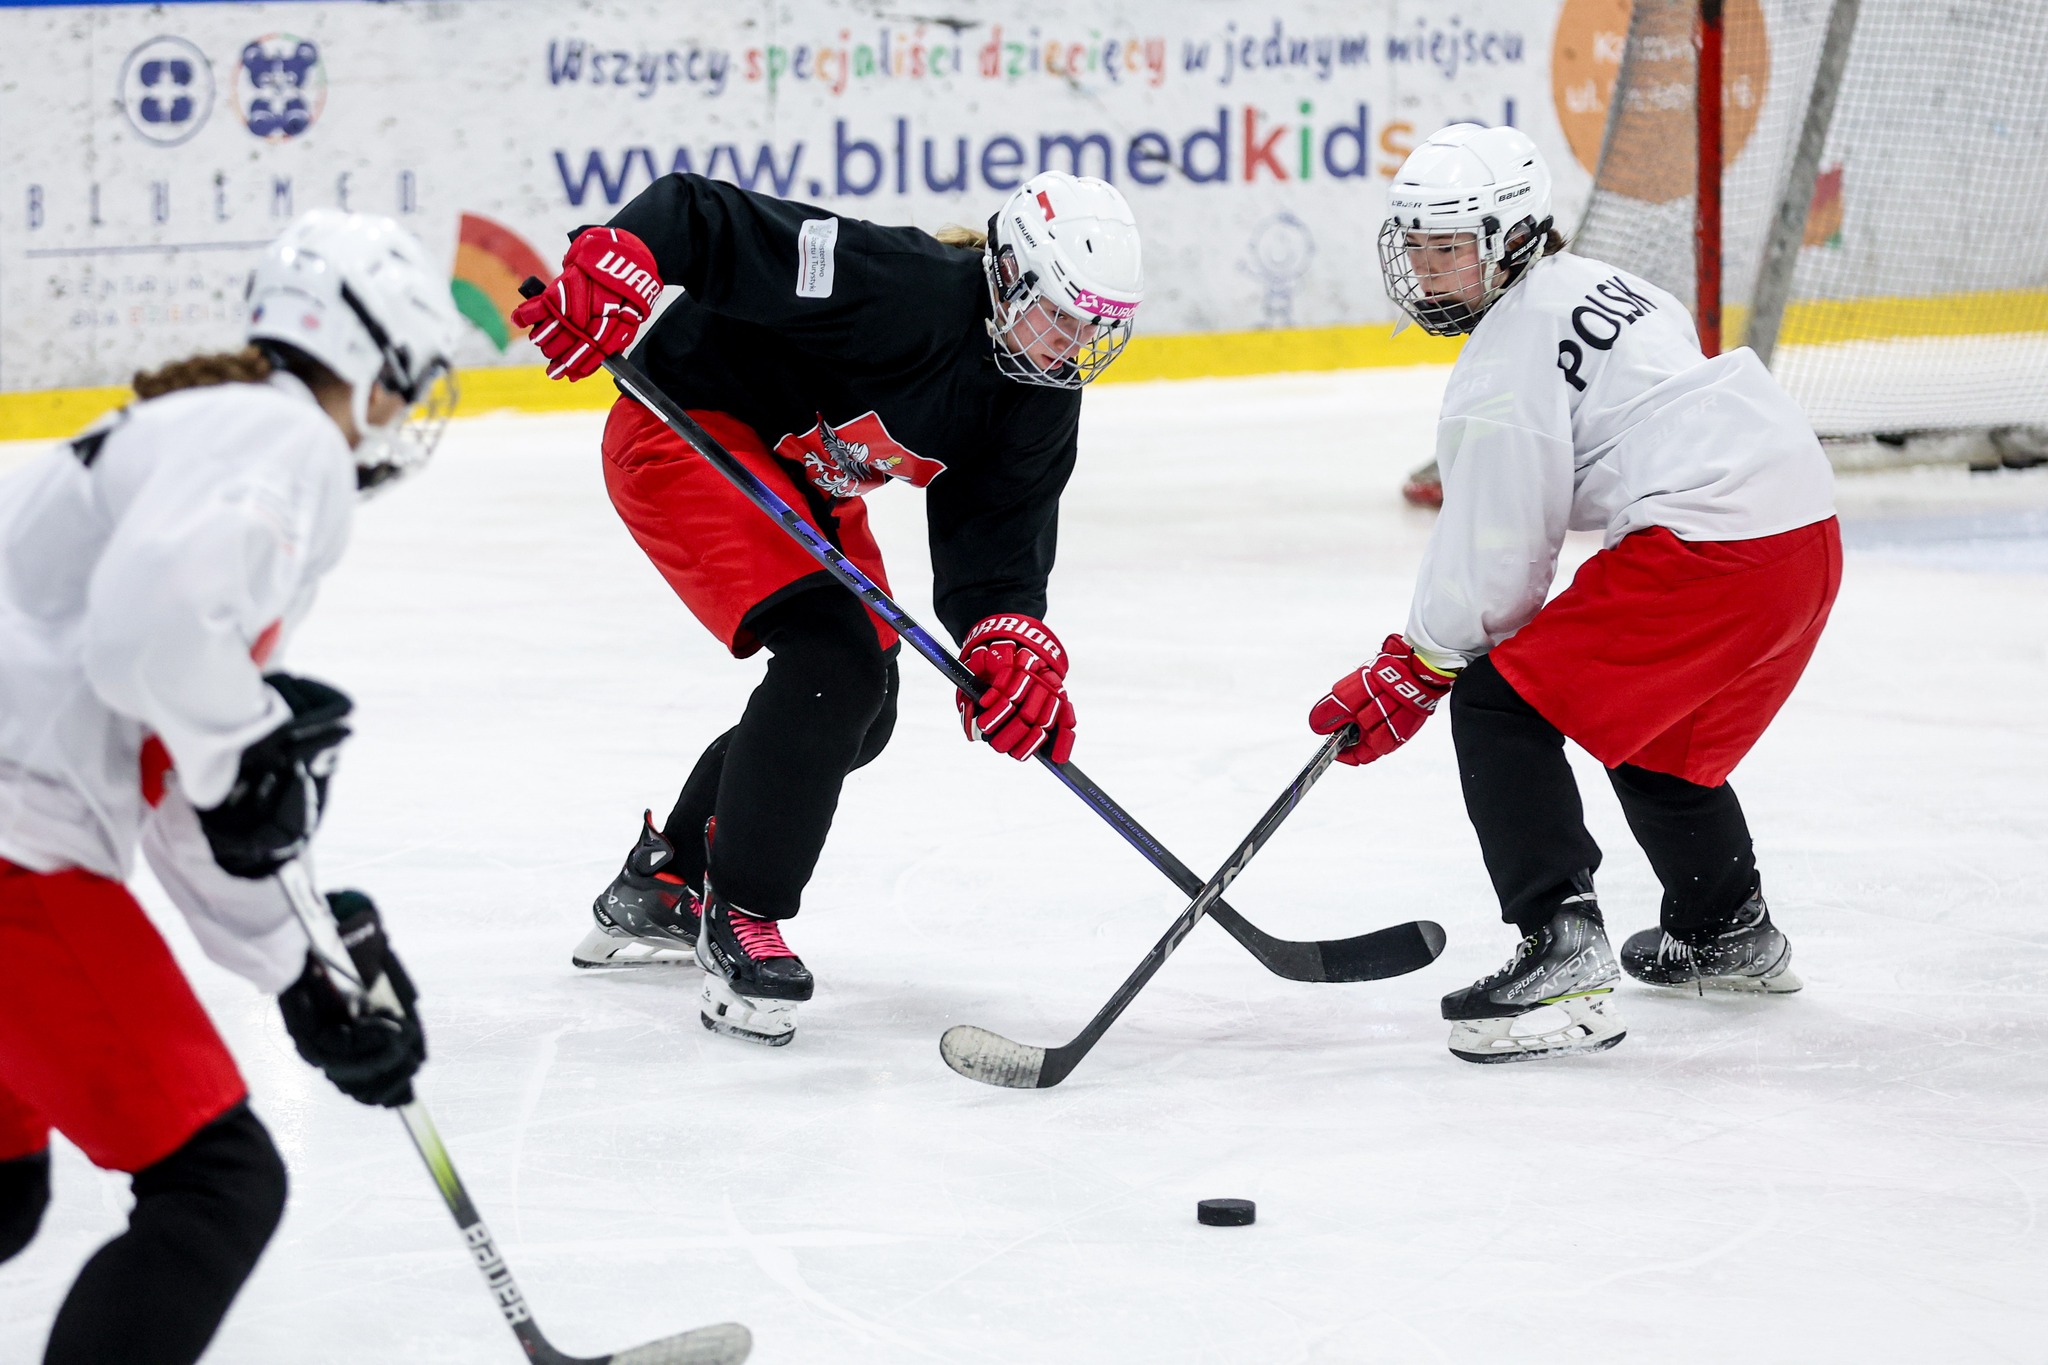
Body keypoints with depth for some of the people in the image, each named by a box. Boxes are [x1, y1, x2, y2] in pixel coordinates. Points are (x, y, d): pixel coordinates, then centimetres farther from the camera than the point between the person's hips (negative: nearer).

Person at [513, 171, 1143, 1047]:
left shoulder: (1043, 400, -7)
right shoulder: (902, 286, -31)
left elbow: (994, 544, -11)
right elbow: (701, 216, -33)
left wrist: (1010, 641, -31)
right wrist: (611, 262, -51)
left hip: (802, 480, 10)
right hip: (685, 432, -10)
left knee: (861, 704, 13)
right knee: (831, 656, -23)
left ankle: (659, 886, 31)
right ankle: (737, 922, -11)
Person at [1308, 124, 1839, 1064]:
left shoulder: (1507, 360, -9)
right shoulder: (1589, 282, 20)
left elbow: (1496, 558, -9)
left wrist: (1411, 672, 3)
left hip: (1710, 546, -10)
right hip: (1805, 533, 10)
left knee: (1501, 704, -8)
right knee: (1651, 725, 32)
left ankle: (1563, 955, -18)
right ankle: (1728, 932, 50)